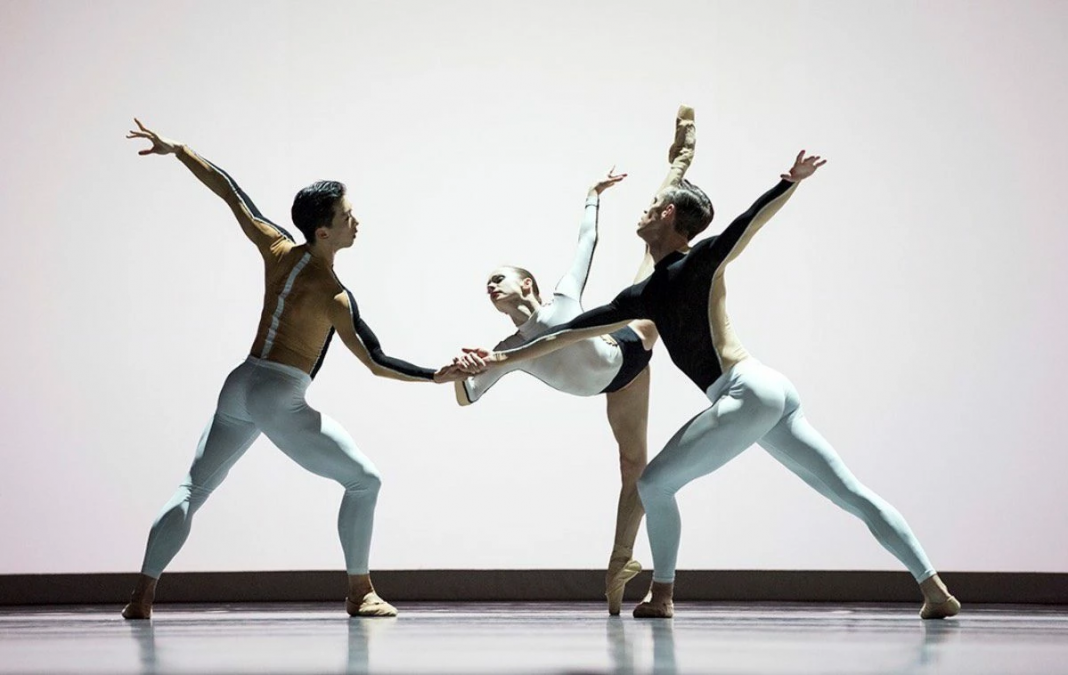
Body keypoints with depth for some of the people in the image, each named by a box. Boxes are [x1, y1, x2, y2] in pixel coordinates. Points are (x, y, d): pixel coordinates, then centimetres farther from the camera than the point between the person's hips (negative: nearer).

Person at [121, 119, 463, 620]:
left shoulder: (278, 249, 2)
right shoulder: (333, 296, -12)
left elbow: (230, 192, 8)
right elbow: (377, 363, -13)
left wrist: (176, 150, 16)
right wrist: (441, 376, -10)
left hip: (239, 386, 6)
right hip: (281, 400, -6)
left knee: (193, 489, 12)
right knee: (363, 480, 7)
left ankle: (142, 595, 5)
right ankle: (360, 593, 8)